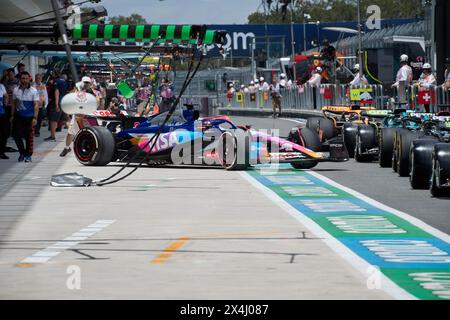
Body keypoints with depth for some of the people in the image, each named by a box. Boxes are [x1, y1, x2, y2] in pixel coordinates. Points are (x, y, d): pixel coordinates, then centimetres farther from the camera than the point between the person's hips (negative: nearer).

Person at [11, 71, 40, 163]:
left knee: (29, 137, 2)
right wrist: (12, 115, 9)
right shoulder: (16, 90, 4)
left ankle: (28, 155, 14)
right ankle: (22, 153, 18)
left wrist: (35, 117, -14)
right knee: (16, 135, 0)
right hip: (18, 117, 3)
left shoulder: (33, 91, -5)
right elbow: (14, 103, 12)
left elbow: (36, 104, -7)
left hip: (29, 117, -3)